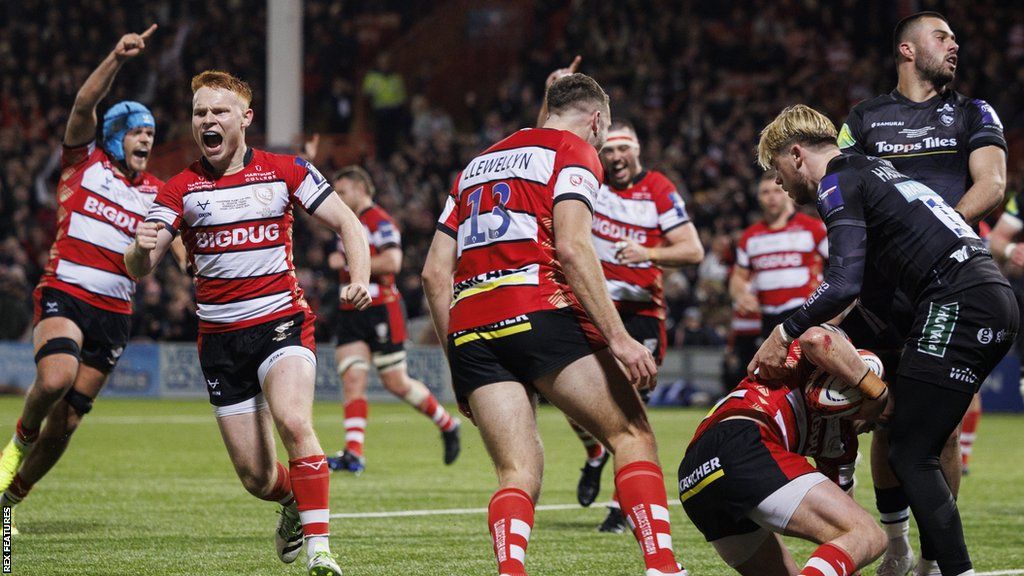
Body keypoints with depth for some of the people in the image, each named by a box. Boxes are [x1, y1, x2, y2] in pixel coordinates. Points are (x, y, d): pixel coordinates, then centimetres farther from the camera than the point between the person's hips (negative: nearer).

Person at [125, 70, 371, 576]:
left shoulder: (285, 172, 0)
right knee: (255, 477, 1)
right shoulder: (181, 189, 3)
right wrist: (141, 247, -29)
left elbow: (347, 224, 3)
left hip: (281, 321, -2)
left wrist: (359, 280, -15)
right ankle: (294, 505, 36)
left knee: (293, 423, -30)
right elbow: (138, 268, -4)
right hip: (219, 339, 2)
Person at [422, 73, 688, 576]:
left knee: (518, 473, 1)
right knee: (632, 435, 3)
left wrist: (459, 365, 24)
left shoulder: (477, 165, 27)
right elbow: (571, 247, -10)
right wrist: (618, 339, -13)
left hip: (470, 331, 6)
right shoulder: (574, 151, 8)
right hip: (541, 315, -6)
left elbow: (434, 273, 20)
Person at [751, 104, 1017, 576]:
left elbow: (844, 284, -15)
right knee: (919, 452, 14)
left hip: (956, 303, -9)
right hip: (996, 302, 9)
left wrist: (785, 333, -6)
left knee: (911, 454, -9)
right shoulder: (874, 168, 26)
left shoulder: (837, 184, -2)